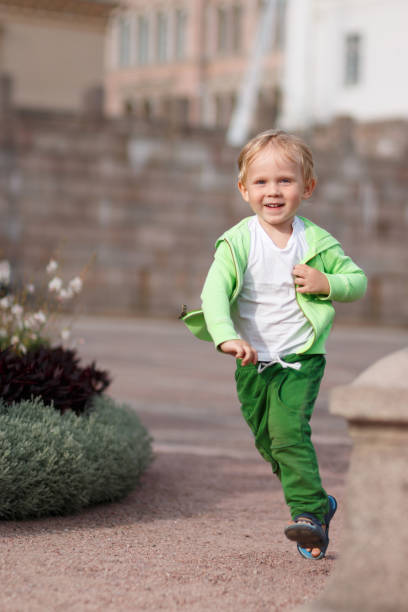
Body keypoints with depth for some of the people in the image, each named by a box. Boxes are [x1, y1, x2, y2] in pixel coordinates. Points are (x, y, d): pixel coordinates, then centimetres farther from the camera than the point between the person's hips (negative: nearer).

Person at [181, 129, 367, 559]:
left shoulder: (317, 242, -3)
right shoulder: (237, 242, -8)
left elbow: (358, 280, 8)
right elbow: (214, 292, -20)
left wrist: (327, 284, -14)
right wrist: (227, 337, -38)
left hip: (301, 358, -2)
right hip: (253, 363, 2)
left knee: (289, 430, -23)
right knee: (270, 445, 10)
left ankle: (307, 511, -18)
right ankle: (319, 506, 30)